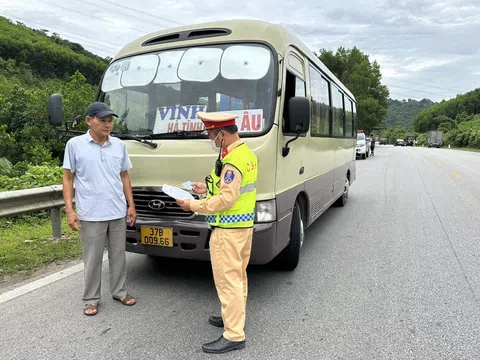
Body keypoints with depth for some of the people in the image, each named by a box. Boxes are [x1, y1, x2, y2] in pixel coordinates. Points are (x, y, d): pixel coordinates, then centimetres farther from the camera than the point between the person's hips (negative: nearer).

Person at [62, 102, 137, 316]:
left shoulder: (119, 145, 6)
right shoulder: (75, 145, -3)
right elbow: (68, 179, -1)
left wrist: (131, 205, 7)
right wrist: (70, 210, -8)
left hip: (118, 213, 4)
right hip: (91, 215, -3)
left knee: (118, 255, 14)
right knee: (92, 259, 8)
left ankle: (119, 291, 31)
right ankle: (91, 298, 24)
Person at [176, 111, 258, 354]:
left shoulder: (232, 160, -22)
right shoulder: (247, 153, 10)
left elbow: (226, 199, -24)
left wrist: (193, 205, -14)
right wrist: (208, 186, 16)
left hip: (228, 230, -10)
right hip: (244, 225, 10)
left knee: (228, 280, -2)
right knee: (238, 276, 20)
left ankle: (234, 336, 8)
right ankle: (233, 317, 37)